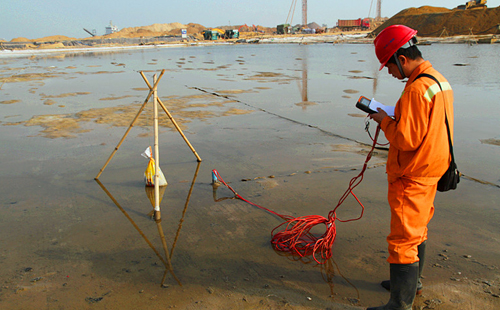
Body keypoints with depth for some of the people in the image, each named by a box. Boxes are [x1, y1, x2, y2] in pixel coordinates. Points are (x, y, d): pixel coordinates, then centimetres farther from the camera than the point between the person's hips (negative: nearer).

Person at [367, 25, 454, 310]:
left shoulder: (416, 88, -24)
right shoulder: (439, 80, 9)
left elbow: (406, 139, -25)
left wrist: (384, 120, -10)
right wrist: (395, 117, 9)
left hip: (411, 178, -10)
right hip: (432, 171, 10)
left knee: (403, 240, -2)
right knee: (418, 230, 23)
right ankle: (413, 282, 42)